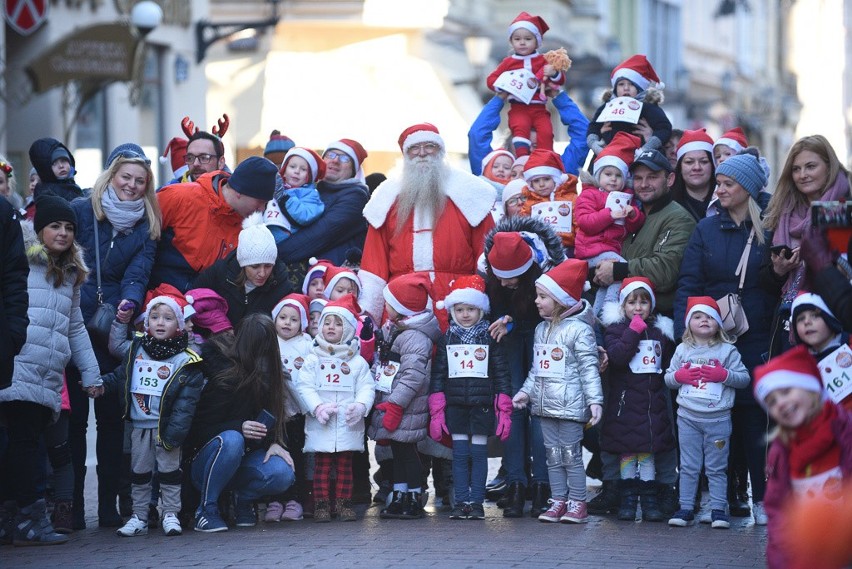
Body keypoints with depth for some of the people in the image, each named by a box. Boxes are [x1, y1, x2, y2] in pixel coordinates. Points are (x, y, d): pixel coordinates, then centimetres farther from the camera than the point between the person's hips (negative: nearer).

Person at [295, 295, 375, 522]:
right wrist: (317, 406, -17)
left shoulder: (357, 362, 7)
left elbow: (366, 388, 2)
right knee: (322, 465, -1)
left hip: (348, 424, 1)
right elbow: (304, 387, -2)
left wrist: (360, 405, -18)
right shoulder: (313, 360, 5)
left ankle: (344, 503, 9)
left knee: (345, 465, 5)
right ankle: (321, 504, 0)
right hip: (321, 425, -1)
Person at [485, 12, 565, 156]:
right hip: (519, 108, -1)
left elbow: (560, 81, 10)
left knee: (546, 131, -20)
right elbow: (491, 79, 12)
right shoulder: (509, 62, 11)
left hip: (539, 109, 1)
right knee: (521, 127, -29)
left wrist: (554, 73, -14)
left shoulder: (543, 61, 10)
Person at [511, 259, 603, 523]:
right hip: (546, 403, 8)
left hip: (571, 405, -8)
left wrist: (594, 400, -18)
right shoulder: (541, 329, 14)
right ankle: (558, 501, 15)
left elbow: (589, 368, -13)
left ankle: (577, 503, 3)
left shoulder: (579, 329, -11)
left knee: (571, 456, -3)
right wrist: (526, 391, 12)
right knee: (553, 456, 10)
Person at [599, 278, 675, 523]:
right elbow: (616, 356, -17)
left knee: (648, 451, 5)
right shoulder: (616, 329, 0)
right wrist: (633, 331, -17)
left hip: (653, 401, 3)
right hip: (625, 399, -3)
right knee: (627, 450, 1)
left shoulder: (661, 330, 12)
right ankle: (628, 499, 9)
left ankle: (649, 500, 9)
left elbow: (669, 362, 19)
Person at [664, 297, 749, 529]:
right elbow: (668, 377, 12)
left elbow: (744, 377, 0)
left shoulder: (727, 350, 1)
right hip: (688, 417, 2)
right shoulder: (683, 350, 8)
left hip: (718, 419, -2)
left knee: (717, 468, 3)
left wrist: (724, 375, -15)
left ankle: (718, 510, 6)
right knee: (688, 466, 7)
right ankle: (686, 508, 11)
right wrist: (679, 376, -9)